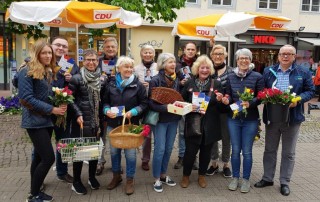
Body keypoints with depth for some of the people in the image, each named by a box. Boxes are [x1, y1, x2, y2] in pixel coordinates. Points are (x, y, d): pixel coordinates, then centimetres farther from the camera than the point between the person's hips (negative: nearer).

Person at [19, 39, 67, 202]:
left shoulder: (50, 72, 12)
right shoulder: (27, 72, -11)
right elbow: (26, 98, -18)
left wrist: (60, 105, -4)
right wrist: (51, 109, -19)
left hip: (47, 120, 8)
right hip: (35, 121, -8)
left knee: (39, 157, 14)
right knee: (49, 158, -10)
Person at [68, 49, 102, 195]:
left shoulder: (101, 79, 7)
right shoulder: (76, 78, -9)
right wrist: (78, 114, -19)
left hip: (97, 121, 5)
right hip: (81, 121, -5)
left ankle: (92, 177, 32)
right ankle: (76, 182, 20)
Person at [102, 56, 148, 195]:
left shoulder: (138, 85, -6)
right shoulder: (111, 84, 1)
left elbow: (144, 103, -4)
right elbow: (105, 101, 8)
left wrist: (133, 112, -18)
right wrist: (107, 110, -12)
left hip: (131, 124, -2)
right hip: (113, 123, 3)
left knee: (130, 152, 4)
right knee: (114, 151, 15)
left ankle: (130, 180, 22)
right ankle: (116, 176, 36)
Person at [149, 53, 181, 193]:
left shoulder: (176, 80, 6)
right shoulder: (156, 80, -11)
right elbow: (151, 103, -15)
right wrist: (166, 108, -27)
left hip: (173, 118, 6)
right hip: (160, 119, -5)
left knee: (169, 148, 12)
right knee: (160, 149, -2)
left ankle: (163, 175, 28)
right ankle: (156, 179, 13)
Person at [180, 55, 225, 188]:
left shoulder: (216, 84, 2)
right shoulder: (189, 83, 3)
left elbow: (221, 105, 4)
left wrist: (219, 100, -18)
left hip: (209, 125, 1)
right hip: (193, 124, -1)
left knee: (206, 151, 12)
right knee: (190, 151, 1)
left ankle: (202, 176, 32)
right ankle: (186, 175, 24)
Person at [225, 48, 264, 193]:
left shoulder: (257, 77, -4)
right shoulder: (230, 76, 3)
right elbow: (228, 96, 7)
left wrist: (250, 103, -23)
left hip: (250, 120, -2)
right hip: (233, 118, 2)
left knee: (247, 151, 7)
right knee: (235, 150, 10)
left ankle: (246, 179, 24)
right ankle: (235, 177, 26)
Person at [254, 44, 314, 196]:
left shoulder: (303, 73, 0)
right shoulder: (268, 72, 5)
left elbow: (310, 91, 1)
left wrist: (298, 99, -17)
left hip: (292, 118, -1)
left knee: (288, 152, 10)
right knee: (270, 149, 13)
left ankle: (285, 182, 24)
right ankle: (267, 178, 29)